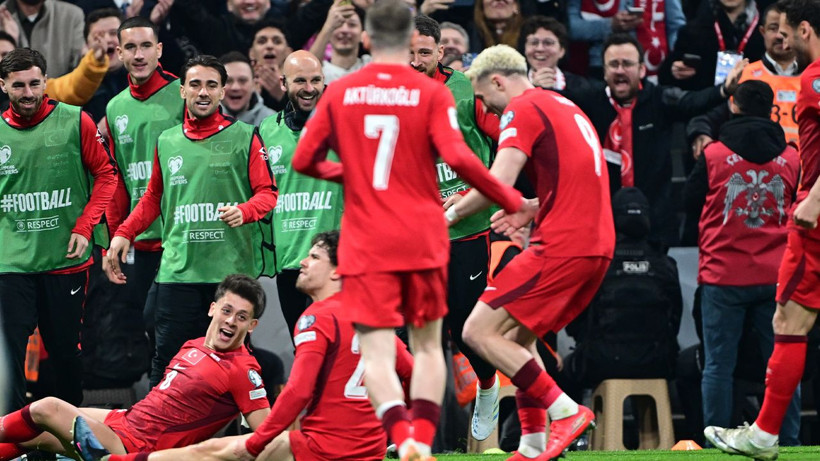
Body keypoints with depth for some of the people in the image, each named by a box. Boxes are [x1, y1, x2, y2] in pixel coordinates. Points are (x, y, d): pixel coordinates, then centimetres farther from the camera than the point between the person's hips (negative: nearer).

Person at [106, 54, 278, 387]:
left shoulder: (244, 138, 6)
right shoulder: (166, 142, 15)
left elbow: (267, 193, 3)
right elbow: (153, 198, 25)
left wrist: (244, 211, -17)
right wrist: (123, 234, 13)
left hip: (232, 270, -2)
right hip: (178, 269, 2)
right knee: (168, 360, -3)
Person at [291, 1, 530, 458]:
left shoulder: (340, 93, 3)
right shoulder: (432, 93, -3)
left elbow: (304, 160, 6)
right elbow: (458, 158, -14)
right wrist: (512, 200, -4)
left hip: (366, 244, 0)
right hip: (424, 241, 0)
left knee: (377, 352, -4)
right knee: (428, 344, 15)